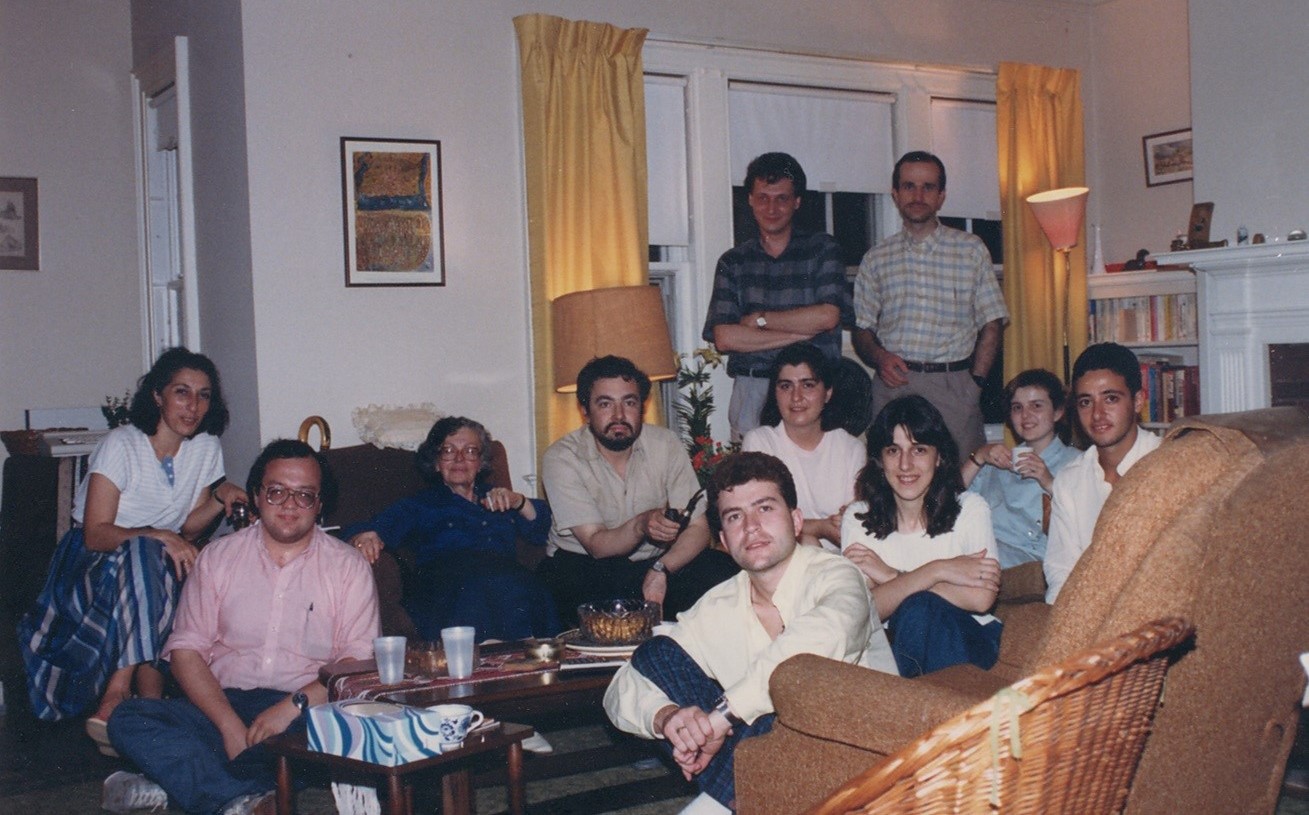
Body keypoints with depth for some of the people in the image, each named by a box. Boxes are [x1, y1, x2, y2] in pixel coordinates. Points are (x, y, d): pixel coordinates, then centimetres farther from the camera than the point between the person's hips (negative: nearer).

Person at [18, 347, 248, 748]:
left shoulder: (206, 448, 1)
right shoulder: (121, 445, -16)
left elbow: (186, 529, 5)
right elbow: (95, 533, -21)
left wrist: (221, 497, -13)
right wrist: (156, 536, -36)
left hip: (154, 566, 5)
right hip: (94, 562, -5)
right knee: (144, 556, -37)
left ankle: (117, 695, -27)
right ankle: (150, 701, -39)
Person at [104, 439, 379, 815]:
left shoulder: (348, 566, 7)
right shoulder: (218, 556, 12)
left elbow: (358, 663, -2)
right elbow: (186, 650, 4)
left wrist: (294, 705, -19)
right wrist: (230, 725, -12)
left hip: (306, 711, -2)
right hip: (221, 706, 2)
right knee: (127, 720, -23)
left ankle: (177, 782, -32)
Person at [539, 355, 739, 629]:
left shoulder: (666, 444, -5)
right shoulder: (561, 458, -14)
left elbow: (698, 528, -6)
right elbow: (596, 545, -18)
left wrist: (660, 570, -24)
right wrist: (641, 525, -39)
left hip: (652, 562, 3)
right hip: (582, 564, -3)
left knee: (722, 570, -23)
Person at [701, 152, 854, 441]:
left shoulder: (822, 249, 8)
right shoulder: (733, 262, 10)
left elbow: (828, 316, -6)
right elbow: (724, 338, -2)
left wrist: (759, 319, -1)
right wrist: (801, 332, -6)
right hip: (751, 392, 1)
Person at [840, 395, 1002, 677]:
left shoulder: (970, 508, -3)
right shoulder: (858, 518, 0)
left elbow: (982, 599, -18)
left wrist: (890, 576, -16)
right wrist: (936, 571, -21)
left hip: (972, 638, -1)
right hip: (898, 645, 1)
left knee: (918, 609, -33)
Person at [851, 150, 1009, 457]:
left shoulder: (971, 250, 9)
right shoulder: (876, 259, 12)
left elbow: (992, 324, 7)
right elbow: (861, 328, 14)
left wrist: (975, 381, -3)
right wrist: (879, 357, -7)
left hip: (955, 386, -1)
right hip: (894, 384, 1)